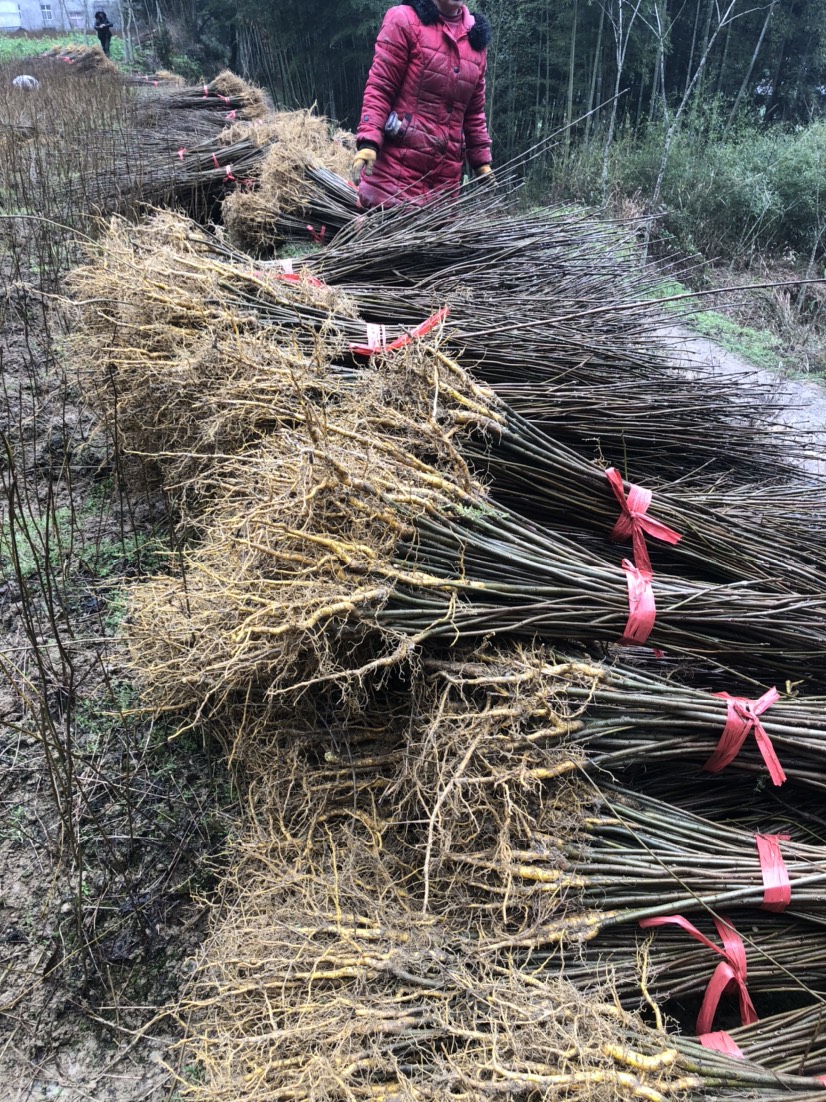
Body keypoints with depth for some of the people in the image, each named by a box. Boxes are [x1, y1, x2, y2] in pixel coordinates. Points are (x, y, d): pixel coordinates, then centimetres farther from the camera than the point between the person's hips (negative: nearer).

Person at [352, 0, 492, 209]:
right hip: (397, 166, -5)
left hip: (446, 174, 5)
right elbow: (379, 88, -5)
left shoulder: (476, 37, 16)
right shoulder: (405, 20, 2)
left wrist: (482, 164, 17)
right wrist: (368, 143, -17)